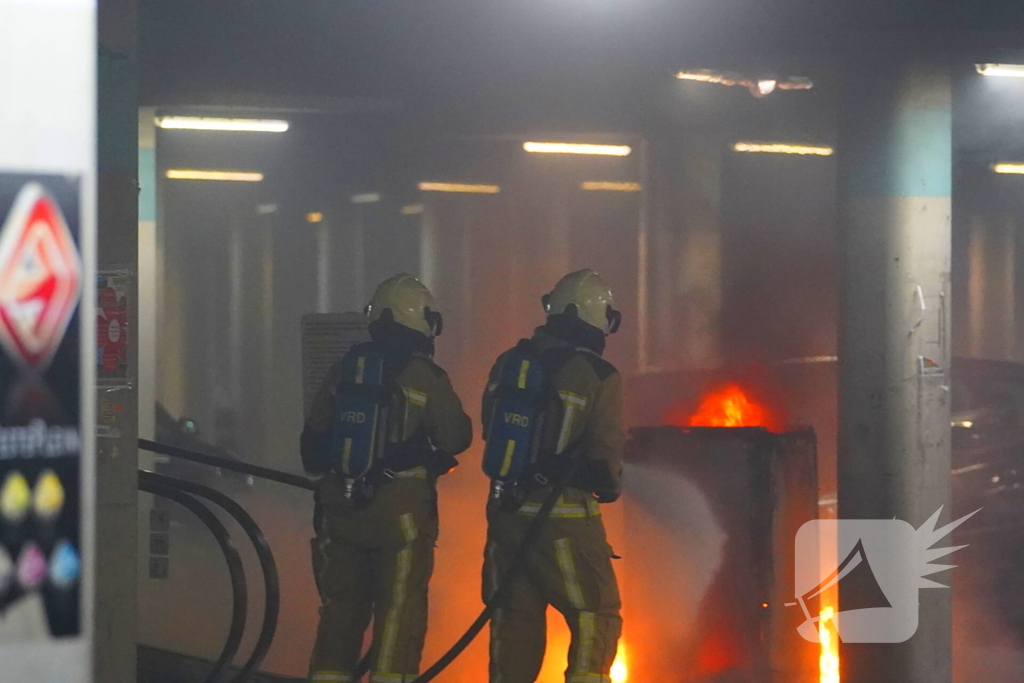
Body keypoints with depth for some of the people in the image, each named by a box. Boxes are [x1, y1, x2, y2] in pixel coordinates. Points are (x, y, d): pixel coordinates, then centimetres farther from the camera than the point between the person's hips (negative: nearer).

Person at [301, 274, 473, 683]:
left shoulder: (344, 371, 6)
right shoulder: (425, 377, -9)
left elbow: (313, 439, 12)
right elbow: (457, 438, -4)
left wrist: (322, 472, 30)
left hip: (340, 509, 5)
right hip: (401, 510, -5)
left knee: (340, 610, 12)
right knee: (398, 615, 1)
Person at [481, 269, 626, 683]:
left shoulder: (509, 364, 5)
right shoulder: (599, 377, -10)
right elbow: (605, 454, -7)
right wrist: (610, 486, 13)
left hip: (507, 510, 5)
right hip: (564, 518, -5)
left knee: (515, 617, 13)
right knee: (595, 617, 4)